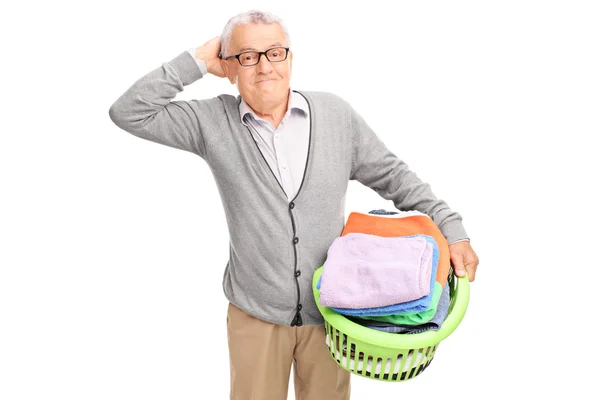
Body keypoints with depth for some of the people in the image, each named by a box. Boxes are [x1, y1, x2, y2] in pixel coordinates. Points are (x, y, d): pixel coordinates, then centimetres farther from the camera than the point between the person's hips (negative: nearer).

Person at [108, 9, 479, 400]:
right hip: (255, 313, -1)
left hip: (330, 310, 1)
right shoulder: (213, 122, -7)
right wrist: (196, 62, -12)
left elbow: (392, 176, 2)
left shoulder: (336, 113, -4)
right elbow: (129, 113, -10)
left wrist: (452, 229, -3)